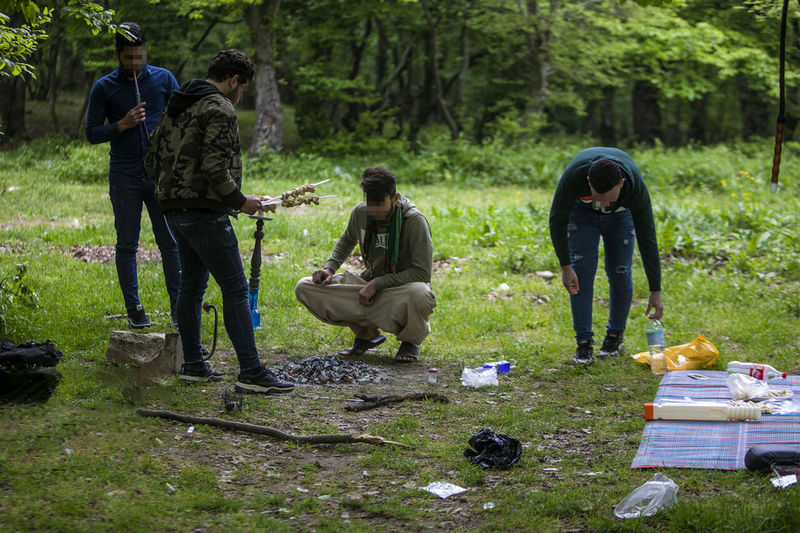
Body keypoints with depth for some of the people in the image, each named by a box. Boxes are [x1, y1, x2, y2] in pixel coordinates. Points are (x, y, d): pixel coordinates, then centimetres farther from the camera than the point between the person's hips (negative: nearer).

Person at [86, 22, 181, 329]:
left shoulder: (164, 79, 4)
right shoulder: (103, 88, 2)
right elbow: (92, 134, 3)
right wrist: (122, 125, -14)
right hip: (124, 175, 0)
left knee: (170, 243, -1)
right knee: (127, 245, 3)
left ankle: (178, 307, 6)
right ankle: (134, 309, 10)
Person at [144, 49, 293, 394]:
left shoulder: (176, 107, 16)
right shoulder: (219, 109, -13)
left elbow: (153, 160, 18)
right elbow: (214, 166, -22)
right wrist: (239, 200, -10)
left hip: (175, 209, 10)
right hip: (204, 211, -10)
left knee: (191, 284, 16)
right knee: (235, 289, -8)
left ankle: (193, 365, 21)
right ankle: (250, 372, -10)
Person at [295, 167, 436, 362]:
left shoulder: (415, 221, -19)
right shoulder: (360, 213, -3)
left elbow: (422, 273, -20)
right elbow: (347, 240, 21)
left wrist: (378, 283, -24)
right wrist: (330, 268, 3)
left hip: (402, 288, -5)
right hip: (369, 286, 5)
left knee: (421, 296, -44)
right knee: (304, 288, -13)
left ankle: (411, 340, -5)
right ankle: (368, 333, 2)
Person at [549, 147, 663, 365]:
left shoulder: (635, 185, -40)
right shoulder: (573, 176, -43)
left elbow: (647, 237, -30)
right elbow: (557, 220, -26)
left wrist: (656, 291, -28)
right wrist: (565, 267, -26)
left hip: (621, 215, 0)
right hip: (582, 211, 0)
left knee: (620, 272, -7)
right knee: (582, 272, -12)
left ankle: (615, 336, 13)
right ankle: (584, 343, -6)